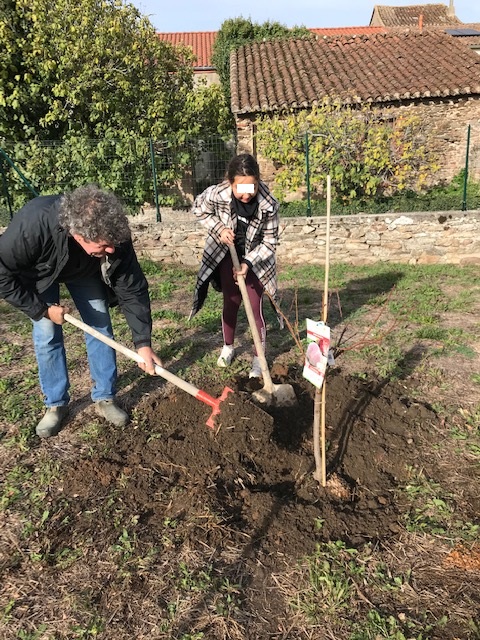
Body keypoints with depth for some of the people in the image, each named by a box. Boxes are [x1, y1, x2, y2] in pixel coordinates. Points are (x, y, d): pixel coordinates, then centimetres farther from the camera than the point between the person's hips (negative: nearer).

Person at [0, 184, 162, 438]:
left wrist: (142, 343, -30)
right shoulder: (31, 226, -46)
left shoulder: (115, 235, -38)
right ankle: (55, 404, 12)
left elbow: (133, 289, -28)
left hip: (85, 271, 2)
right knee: (46, 334, -5)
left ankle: (104, 398, 13)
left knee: (100, 326, -2)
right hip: (38, 273, -2)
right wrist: (42, 309, -26)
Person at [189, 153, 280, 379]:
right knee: (231, 303, 13)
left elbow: (269, 242, -19)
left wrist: (248, 263, -30)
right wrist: (219, 228, -20)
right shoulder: (216, 194, -28)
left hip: (256, 258, -1)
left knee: (255, 307, 0)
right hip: (226, 254, 1)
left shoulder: (268, 204, -30)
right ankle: (228, 347, 36)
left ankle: (258, 358, 16)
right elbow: (198, 209, -5)